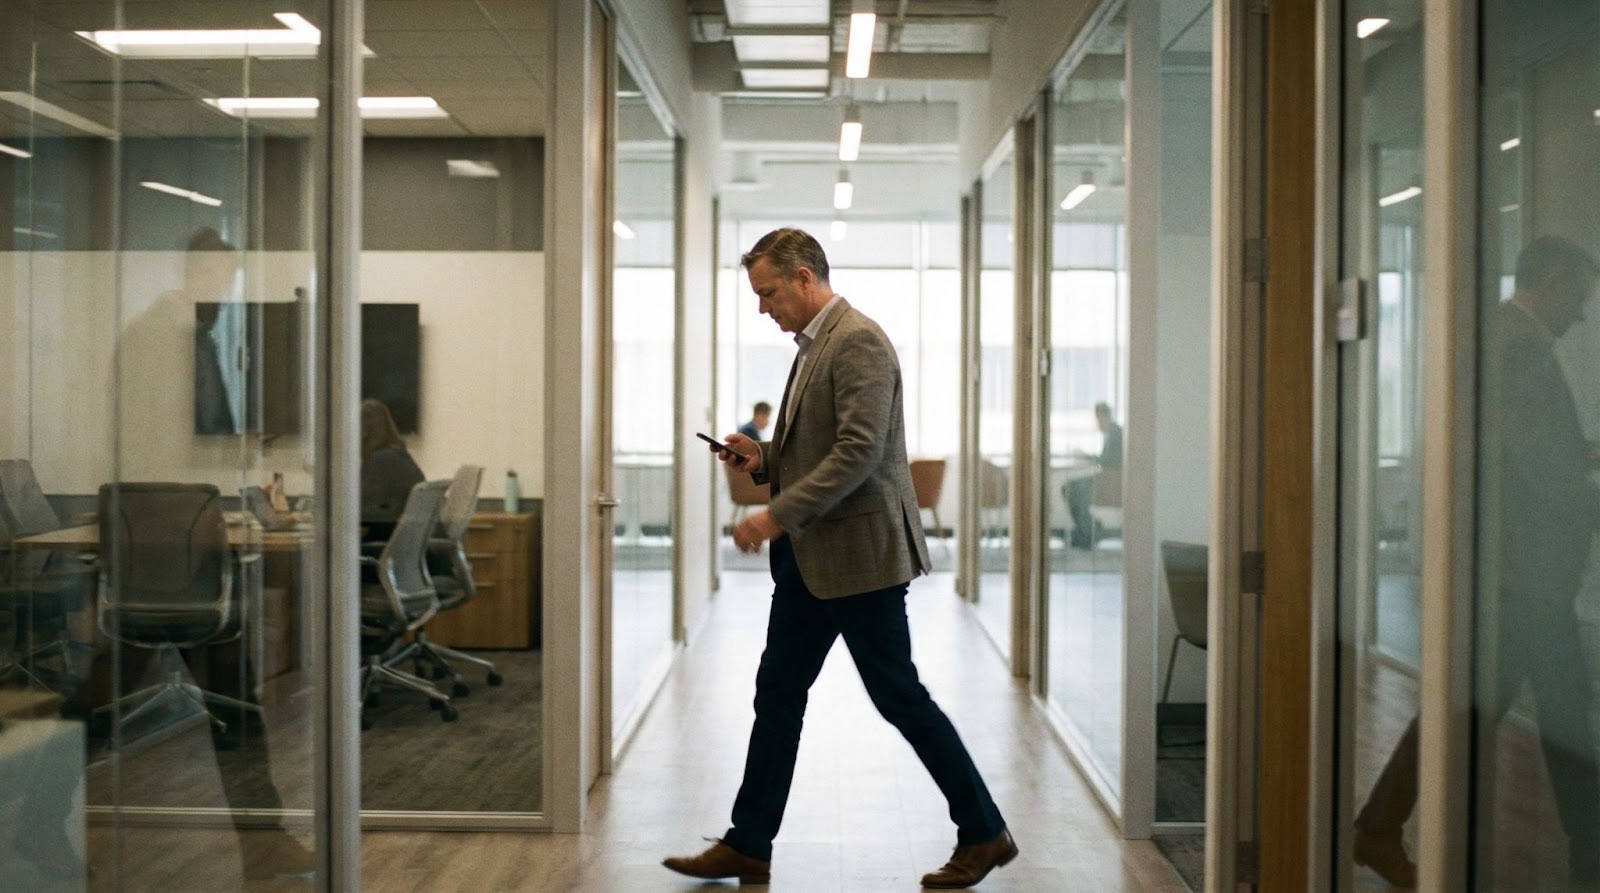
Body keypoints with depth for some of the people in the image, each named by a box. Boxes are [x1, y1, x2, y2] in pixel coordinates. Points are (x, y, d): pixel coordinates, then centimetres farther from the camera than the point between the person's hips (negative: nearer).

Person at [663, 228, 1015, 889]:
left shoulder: (859, 341, -15)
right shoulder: (814, 346, 16)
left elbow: (859, 451, -24)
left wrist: (777, 515, -23)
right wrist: (764, 458, 7)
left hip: (858, 552, -10)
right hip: (810, 559, 10)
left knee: (899, 697, 0)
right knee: (778, 694, 10)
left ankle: (984, 834, 15)